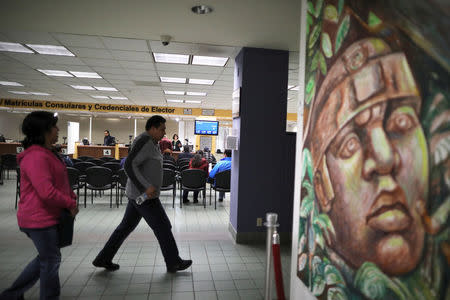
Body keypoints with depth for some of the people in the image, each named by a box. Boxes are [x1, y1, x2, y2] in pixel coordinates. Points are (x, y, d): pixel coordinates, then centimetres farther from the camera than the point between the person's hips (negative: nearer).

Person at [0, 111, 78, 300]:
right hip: (39, 219, -11)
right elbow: (46, 191, -29)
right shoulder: (36, 157, -23)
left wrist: (72, 197, 6)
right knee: (51, 260, 5)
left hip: (47, 217, 11)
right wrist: (70, 204, -17)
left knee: (46, 258, 22)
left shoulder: (47, 153, 12)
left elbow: (60, 181, 20)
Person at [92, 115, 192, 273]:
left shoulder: (150, 142, 13)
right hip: (144, 195, -10)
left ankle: (103, 259, 27)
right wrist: (146, 187, -30)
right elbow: (129, 165, -27)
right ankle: (173, 263, 18)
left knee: (126, 226, 17)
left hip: (139, 194, 10)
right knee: (163, 228, 3)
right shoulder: (144, 141, -19)